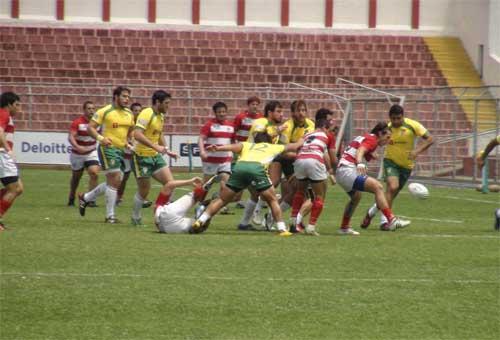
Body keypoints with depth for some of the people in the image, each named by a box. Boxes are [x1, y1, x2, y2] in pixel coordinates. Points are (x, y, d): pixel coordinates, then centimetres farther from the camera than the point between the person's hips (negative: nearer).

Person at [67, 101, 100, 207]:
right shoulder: (77, 122, -18)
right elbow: (71, 137, -29)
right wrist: (78, 147, -44)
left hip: (91, 153, 2)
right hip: (77, 154, -2)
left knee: (94, 174, -19)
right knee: (76, 177, 14)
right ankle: (71, 199, 36)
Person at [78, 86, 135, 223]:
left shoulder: (129, 114, 11)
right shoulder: (105, 111, -8)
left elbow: (130, 131, 27)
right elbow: (90, 127, -8)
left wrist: (127, 142, 8)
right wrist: (100, 138, -24)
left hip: (121, 150, 8)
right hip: (108, 149, -8)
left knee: (113, 183, 13)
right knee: (115, 180, -12)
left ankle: (85, 198, 32)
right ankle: (110, 216, -5)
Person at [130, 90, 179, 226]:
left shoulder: (161, 116, 10)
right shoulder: (146, 114, -18)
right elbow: (137, 134, -30)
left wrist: (167, 150, 19)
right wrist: (155, 146, -34)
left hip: (156, 156, 8)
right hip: (142, 157, -8)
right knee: (144, 191, 1)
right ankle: (136, 218, 21)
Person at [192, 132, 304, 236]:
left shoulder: (247, 145, 35)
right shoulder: (273, 147, 34)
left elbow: (235, 147, 13)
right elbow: (293, 147, 45)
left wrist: (218, 148, 1)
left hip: (239, 167, 2)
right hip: (257, 167, -2)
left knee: (222, 199, 12)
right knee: (272, 200, 14)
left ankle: (200, 221, 1)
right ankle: (282, 229, 5)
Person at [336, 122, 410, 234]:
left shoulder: (364, 137, 21)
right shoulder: (372, 139, -6)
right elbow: (360, 151, -23)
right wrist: (360, 164, -42)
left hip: (340, 172, 11)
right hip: (348, 171, -11)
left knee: (356, 197, 31)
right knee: (378, 187, -20)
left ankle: (344, 228, 41)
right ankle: (392, 220, -30)